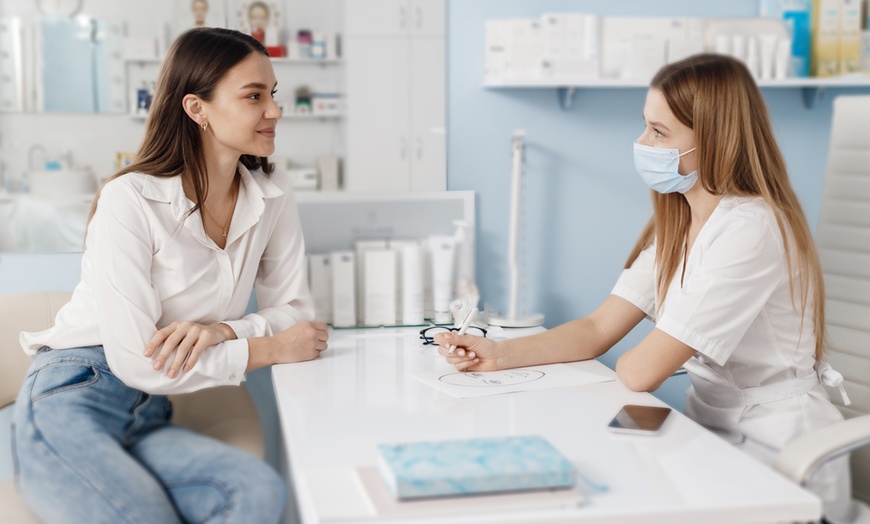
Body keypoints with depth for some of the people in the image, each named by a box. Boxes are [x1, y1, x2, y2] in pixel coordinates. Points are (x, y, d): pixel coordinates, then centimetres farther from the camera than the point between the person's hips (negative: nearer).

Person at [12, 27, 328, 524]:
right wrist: (272, 349, -11)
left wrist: (221, 330, -14)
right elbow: (139, 362, -18)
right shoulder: (130, 201, -14)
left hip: (148, 421, 5)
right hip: (70, 407, -5)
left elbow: (295, 310, 7)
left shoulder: (273, 194, 3)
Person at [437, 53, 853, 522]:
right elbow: (597, 331, 2)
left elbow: (641, 370, -24)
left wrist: (633, 362, -3)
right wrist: (497, 354, -10)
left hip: (778, 464, -7)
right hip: (713, 434, 7)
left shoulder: (749, 231, -24)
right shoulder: (676, 227, 6)